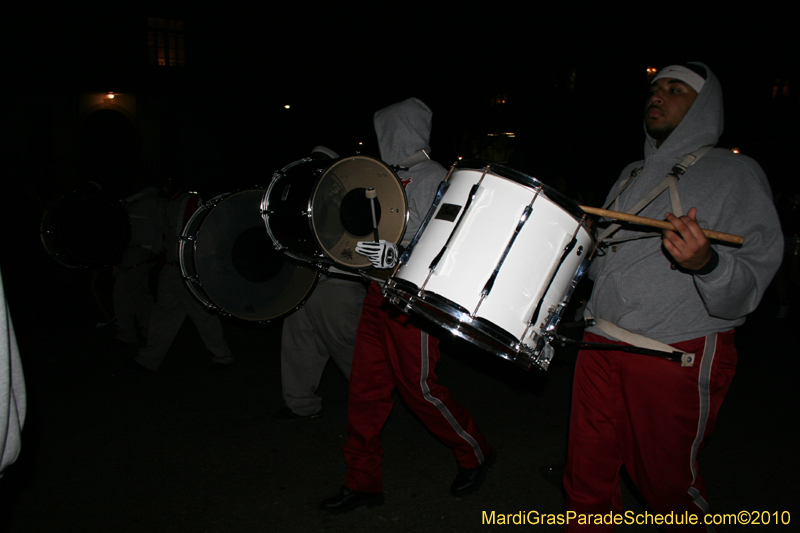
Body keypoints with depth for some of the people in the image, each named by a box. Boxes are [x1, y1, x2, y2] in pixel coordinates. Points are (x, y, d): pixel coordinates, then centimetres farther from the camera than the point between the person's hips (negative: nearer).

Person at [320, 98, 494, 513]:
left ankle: (474, 454, 27)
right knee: (365, 387, 8)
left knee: (418, 387, 1)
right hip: (379, 294, 8)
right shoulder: (391, 179, 15)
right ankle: (362, 481, 21)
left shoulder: (435, 178, -10)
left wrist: (398, 257, -27)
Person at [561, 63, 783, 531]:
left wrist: (705, 263, -32)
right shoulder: (632, 176, 16)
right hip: (602, 345, 6)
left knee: (667, 483, 11)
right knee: (587, 478, 11)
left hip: (679, 356, -5)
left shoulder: (736, 173, -4)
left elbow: (748, 286, -12)